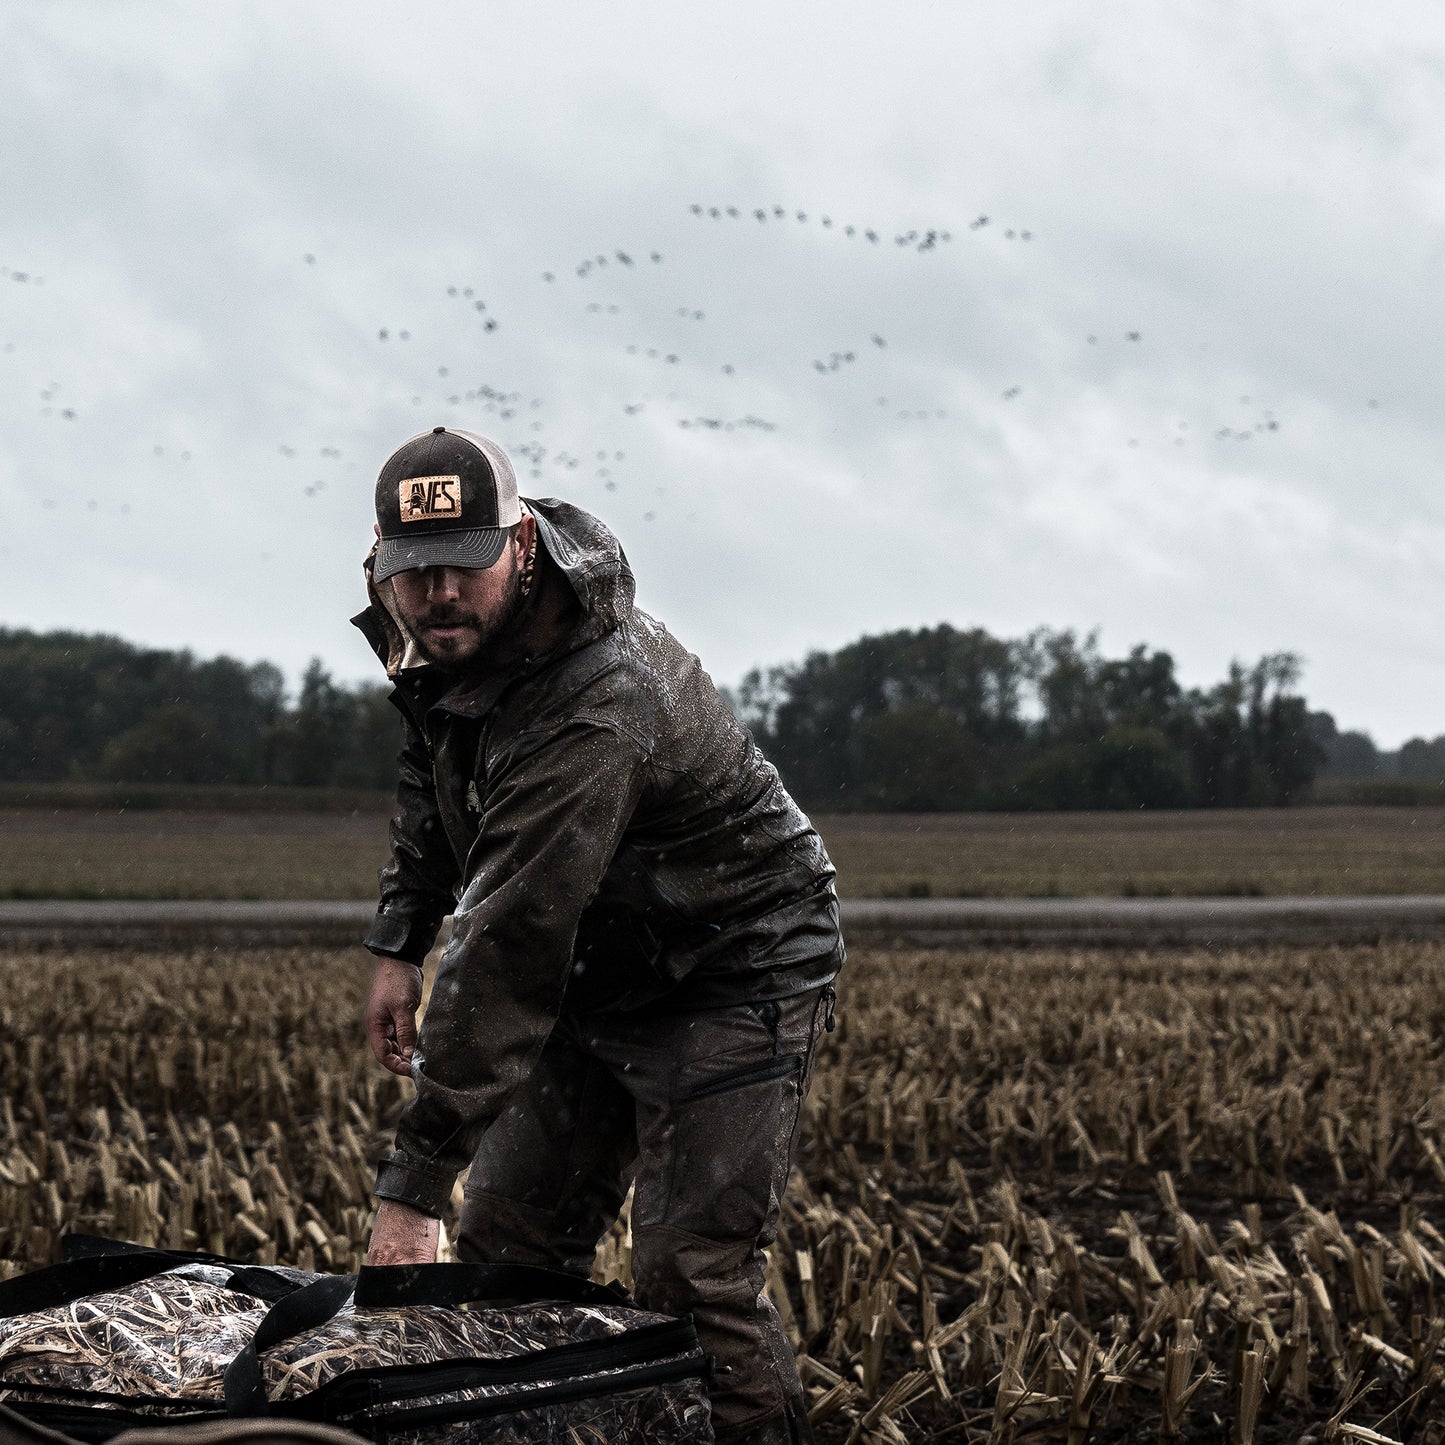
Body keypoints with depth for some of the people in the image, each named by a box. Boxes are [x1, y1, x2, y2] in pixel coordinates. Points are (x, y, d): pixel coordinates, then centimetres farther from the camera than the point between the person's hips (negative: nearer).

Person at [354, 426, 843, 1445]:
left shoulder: (596, 710, -36)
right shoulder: (446, 641, -8)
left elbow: (511, 949, -39)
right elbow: (434, 774, 17)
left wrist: (415, 1185, -40)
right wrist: (400, 944, 8)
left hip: (736, 972, -9)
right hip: (600, 971, 9)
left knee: (694, 1283, -17)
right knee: (508, 1242, 6)